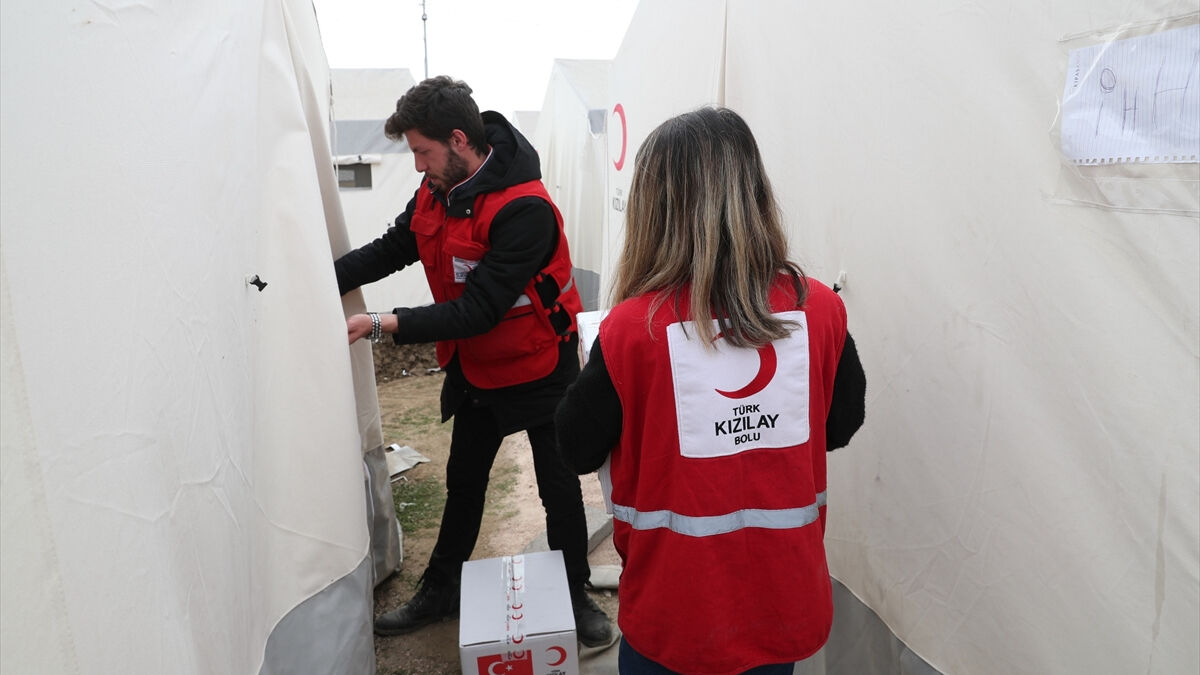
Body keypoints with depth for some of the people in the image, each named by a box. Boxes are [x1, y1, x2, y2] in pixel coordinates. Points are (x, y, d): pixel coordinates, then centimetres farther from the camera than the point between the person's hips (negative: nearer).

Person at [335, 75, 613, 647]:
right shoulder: (436, 192, -5)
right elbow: (389, 251, 6)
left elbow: (479, 310, -32)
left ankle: (575, 598, 30)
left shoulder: (525, 210, -30)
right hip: (475, 367, 7)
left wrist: (382, 325, -34)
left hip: (540, 368, -7)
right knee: (463, 483, 19)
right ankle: (440, 591, 38)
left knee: (560, 489, 8)